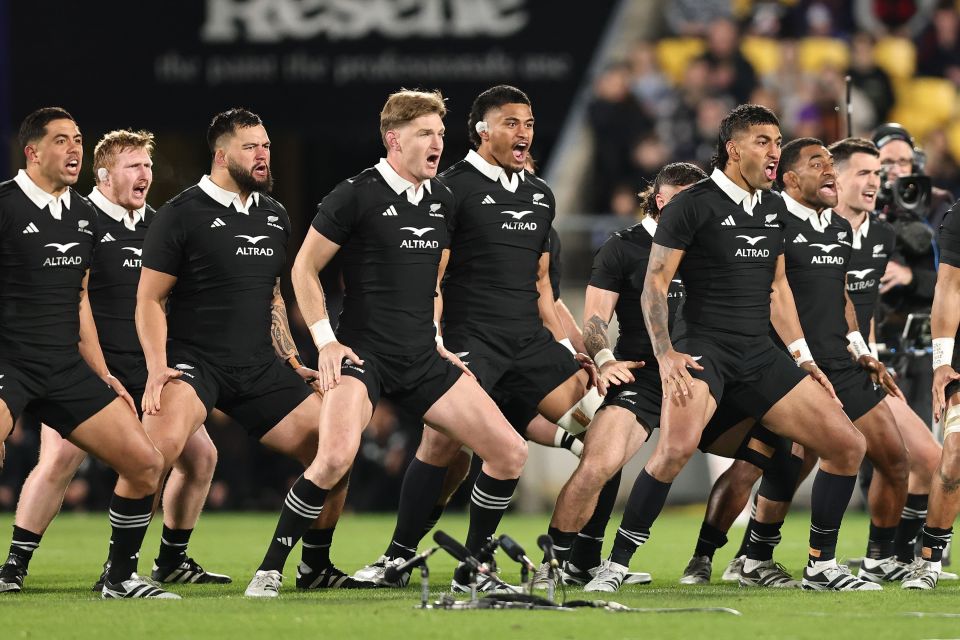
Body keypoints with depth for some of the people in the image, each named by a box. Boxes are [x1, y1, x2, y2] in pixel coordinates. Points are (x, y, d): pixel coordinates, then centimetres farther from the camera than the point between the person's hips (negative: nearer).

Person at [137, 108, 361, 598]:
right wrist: (157, 369, -17)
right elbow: (150, 299, -5)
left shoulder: (275, 217, 14)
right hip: (194, 359, -6)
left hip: (258, 366, 6)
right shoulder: (182, 214, -5)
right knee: (163, 441, -33)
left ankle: (315, 567, 18)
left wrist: (293, 365, 18)